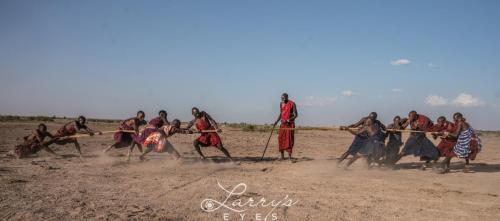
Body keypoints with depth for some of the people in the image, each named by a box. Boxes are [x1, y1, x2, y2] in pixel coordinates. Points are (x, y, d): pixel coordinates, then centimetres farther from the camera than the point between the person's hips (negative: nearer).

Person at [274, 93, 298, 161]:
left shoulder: (292, 104, -8)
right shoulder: (281, 104, 10)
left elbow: (296, 115, -8)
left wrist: (290, 119, -23)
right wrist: (277, 121, 7)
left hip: (290, 124, -5)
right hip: (283, 123, 5)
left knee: (289, 139, -6)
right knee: (281, 139, 1)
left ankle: (289, 156, 0)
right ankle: (282, 156, 9)